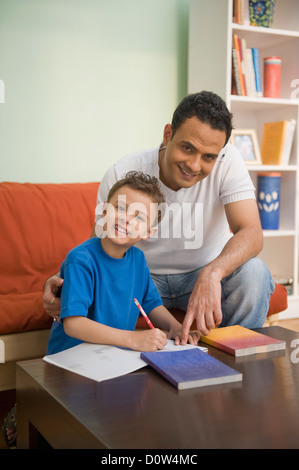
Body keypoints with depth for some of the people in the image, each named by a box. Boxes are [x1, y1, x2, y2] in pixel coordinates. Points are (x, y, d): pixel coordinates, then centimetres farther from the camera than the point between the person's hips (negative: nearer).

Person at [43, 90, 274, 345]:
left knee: (254, 272, -31)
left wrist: (211, 273, -50)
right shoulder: (121, 175, -19)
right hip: (145, 278, 0)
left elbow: (251, 233, -30)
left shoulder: (228, 161, -19)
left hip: (206, 275, 1)